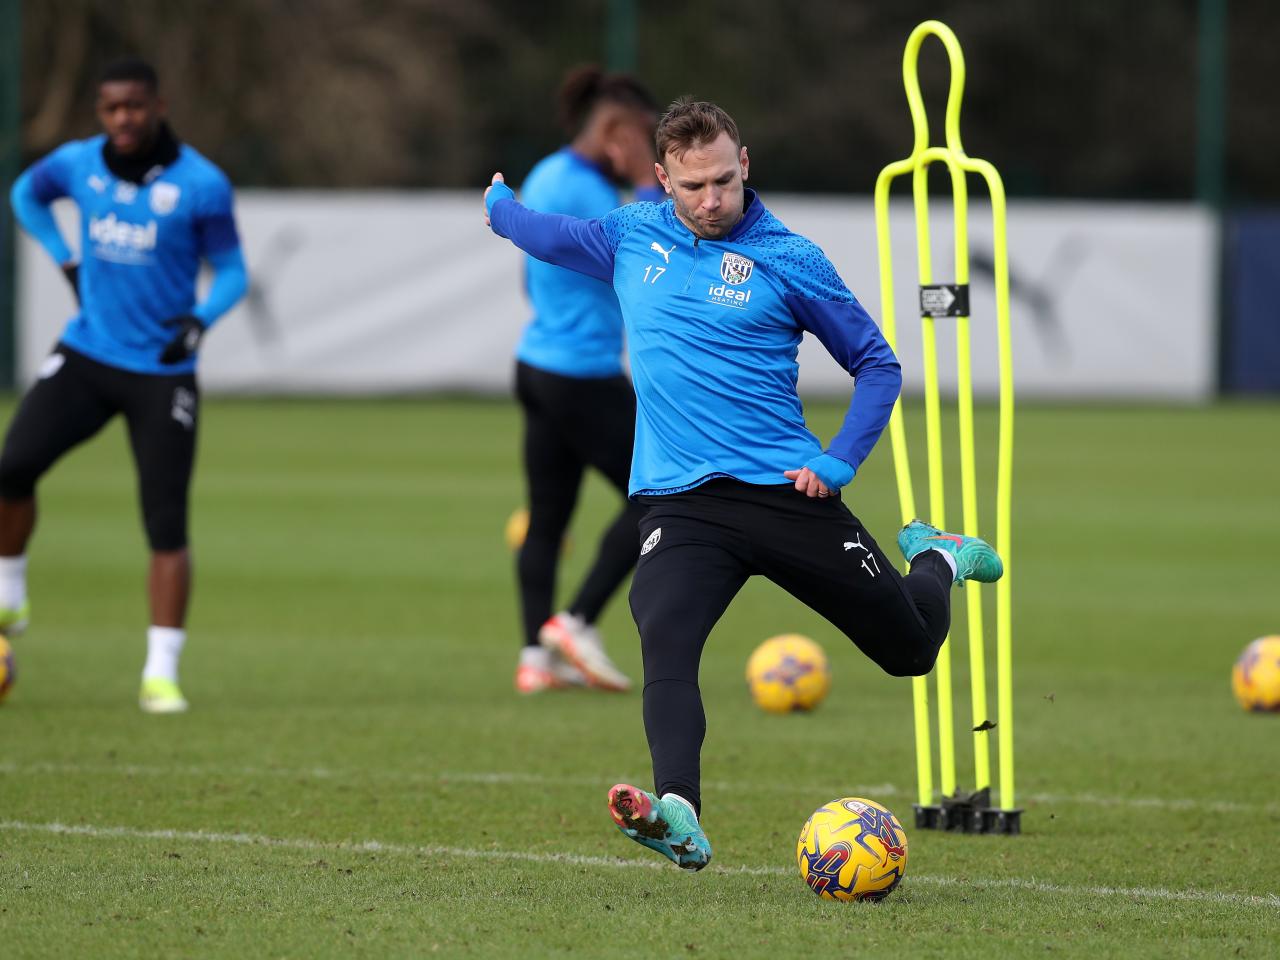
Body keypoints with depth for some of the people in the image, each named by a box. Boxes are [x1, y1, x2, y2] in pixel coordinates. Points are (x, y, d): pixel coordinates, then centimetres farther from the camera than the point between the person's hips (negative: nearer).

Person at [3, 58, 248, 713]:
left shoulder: (201, 185, -10)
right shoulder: (78, 164, 0)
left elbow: (231, 271, -2)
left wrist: (200, 320, -22)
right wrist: (67, 263, 9)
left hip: (162, 371, -2)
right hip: (86, 357, 2)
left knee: (167, 525, -5)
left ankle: (160, 675, 1)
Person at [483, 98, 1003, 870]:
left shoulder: (789, 261, -3)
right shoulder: (633, 238, 7)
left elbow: (877, 364, 4)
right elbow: (549, 234, 31)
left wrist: (838, 463, -6)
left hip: (784, 492, -1)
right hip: (680, 506, 1)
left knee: (910, 649, 12)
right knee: (665, 641, -29)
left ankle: (937, 559, 47)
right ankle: (680, 819, -45)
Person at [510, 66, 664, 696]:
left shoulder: (546, 176, 11)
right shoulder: (584, 192, -19)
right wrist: (649, 185, -15)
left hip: (539, 365, 10)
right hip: (584, 378, -10)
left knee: (547, 518, 9)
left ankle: (537, 656, 8)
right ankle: (577, 622, 0)